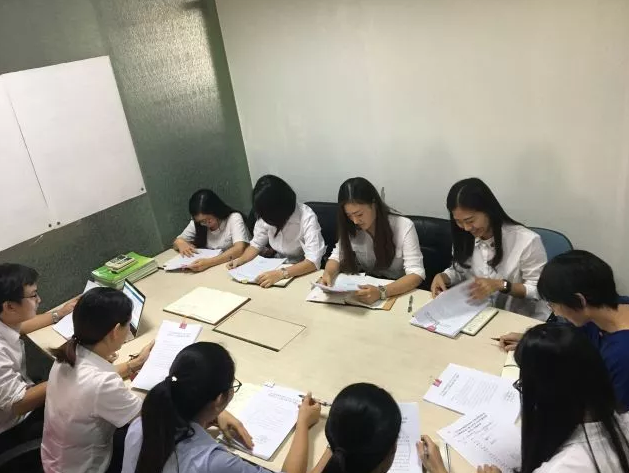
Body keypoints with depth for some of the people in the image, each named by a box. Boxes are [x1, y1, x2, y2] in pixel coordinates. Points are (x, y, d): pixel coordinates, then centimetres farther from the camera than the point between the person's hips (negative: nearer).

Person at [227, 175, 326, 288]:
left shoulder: (307, 217, -25)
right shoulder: (266, 215, -10)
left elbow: (313, 261, -32)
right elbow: (256, 244, 3)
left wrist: (281, 274, -44)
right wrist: (240, 260, -16)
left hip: (306, 271, -5)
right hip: (281, 266, 5)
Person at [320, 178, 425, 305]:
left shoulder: (404, 226, -18)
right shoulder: (351, 228, -6)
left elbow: (416, 274, -23)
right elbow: (337, 257, 4)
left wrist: (381, 292, -39)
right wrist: (328, 274, -20)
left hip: (399, 293, -2)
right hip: (366, 288, 2)